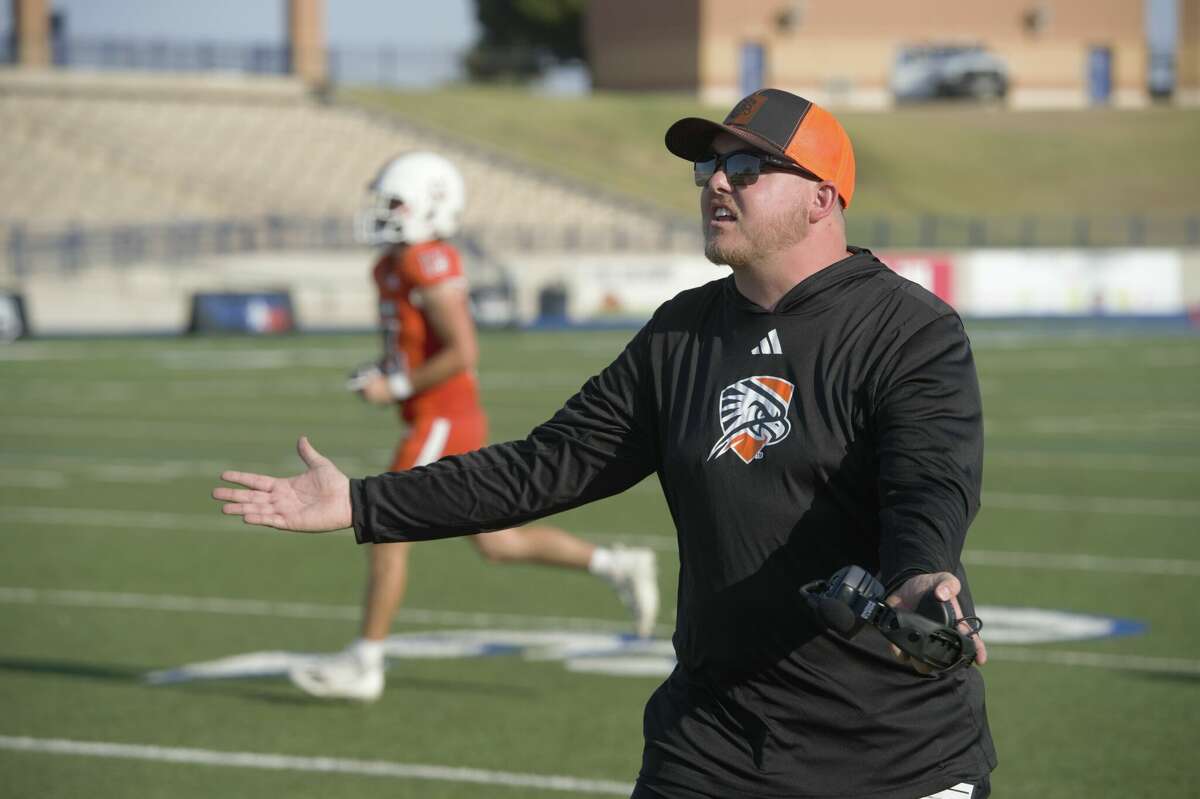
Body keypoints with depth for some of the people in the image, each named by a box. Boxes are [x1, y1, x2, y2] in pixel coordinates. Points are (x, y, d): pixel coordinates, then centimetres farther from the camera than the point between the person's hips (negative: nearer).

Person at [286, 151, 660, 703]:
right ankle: (616, 566, 17)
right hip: (445, 424, 10)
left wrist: (397, 387, -18)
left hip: (443, 425, -10)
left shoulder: (429, 265, -17)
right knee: (496, 544, 14)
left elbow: (461, 353, -23)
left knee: (387, 534, -5)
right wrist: (379, 375, 10)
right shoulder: (393, 267, 13)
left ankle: (363, 665, 2)